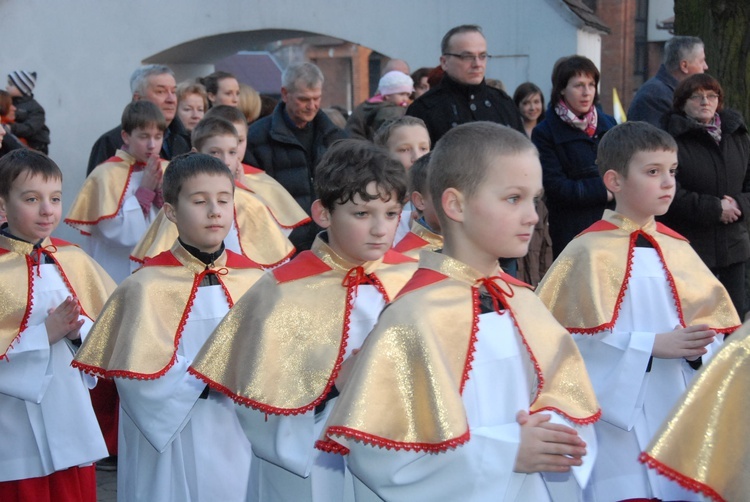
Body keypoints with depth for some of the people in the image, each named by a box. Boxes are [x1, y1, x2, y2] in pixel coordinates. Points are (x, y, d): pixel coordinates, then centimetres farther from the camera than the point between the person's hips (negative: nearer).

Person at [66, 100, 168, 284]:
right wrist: (144, 191, -15)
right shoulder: (107, 174, -8)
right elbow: (116, 233, -17)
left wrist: (161, 189, -11)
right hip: (121, 276, -4)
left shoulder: (166, 171, 7)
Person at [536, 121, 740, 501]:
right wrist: (651, 345, -19)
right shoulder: (591, 253, -9)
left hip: (680, 415, 5)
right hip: (623, 420, -5)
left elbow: (713, 324, 10)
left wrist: (696, 347, -12)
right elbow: (573, 338, -14)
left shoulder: (677, 250, 7)